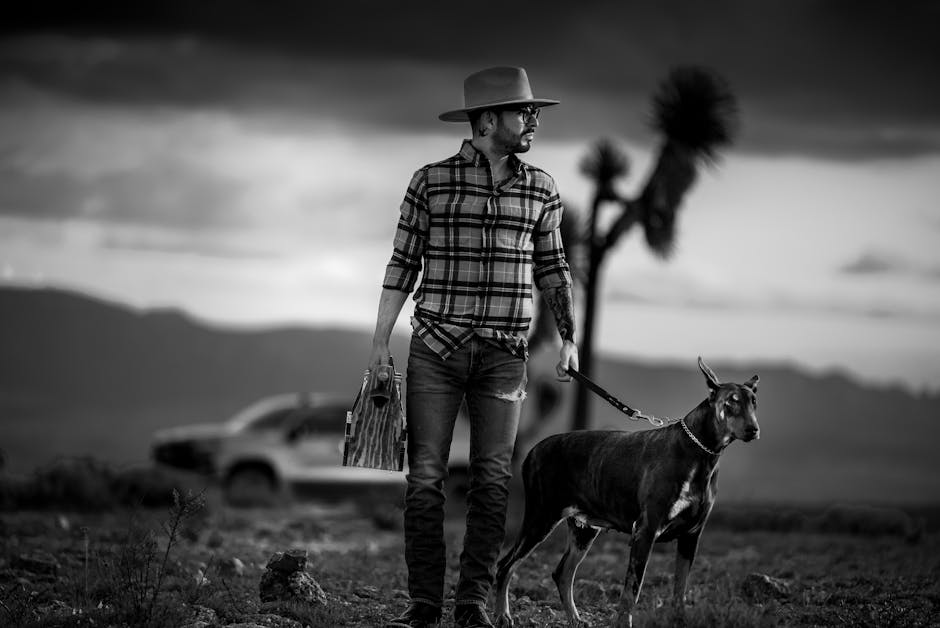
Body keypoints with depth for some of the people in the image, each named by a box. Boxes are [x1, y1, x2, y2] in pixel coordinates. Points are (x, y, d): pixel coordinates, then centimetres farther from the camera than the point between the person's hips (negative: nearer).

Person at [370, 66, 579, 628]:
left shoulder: (541, 190, 8)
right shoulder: (431, 182, 0)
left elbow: (552, 268, 15)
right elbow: (403, 264, 4)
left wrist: (570, 338, 8)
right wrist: (381, 341, 1)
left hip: (504, 354, 2)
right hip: (435, 349, -2)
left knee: (493, 479, 0)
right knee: (426, 477, -3)